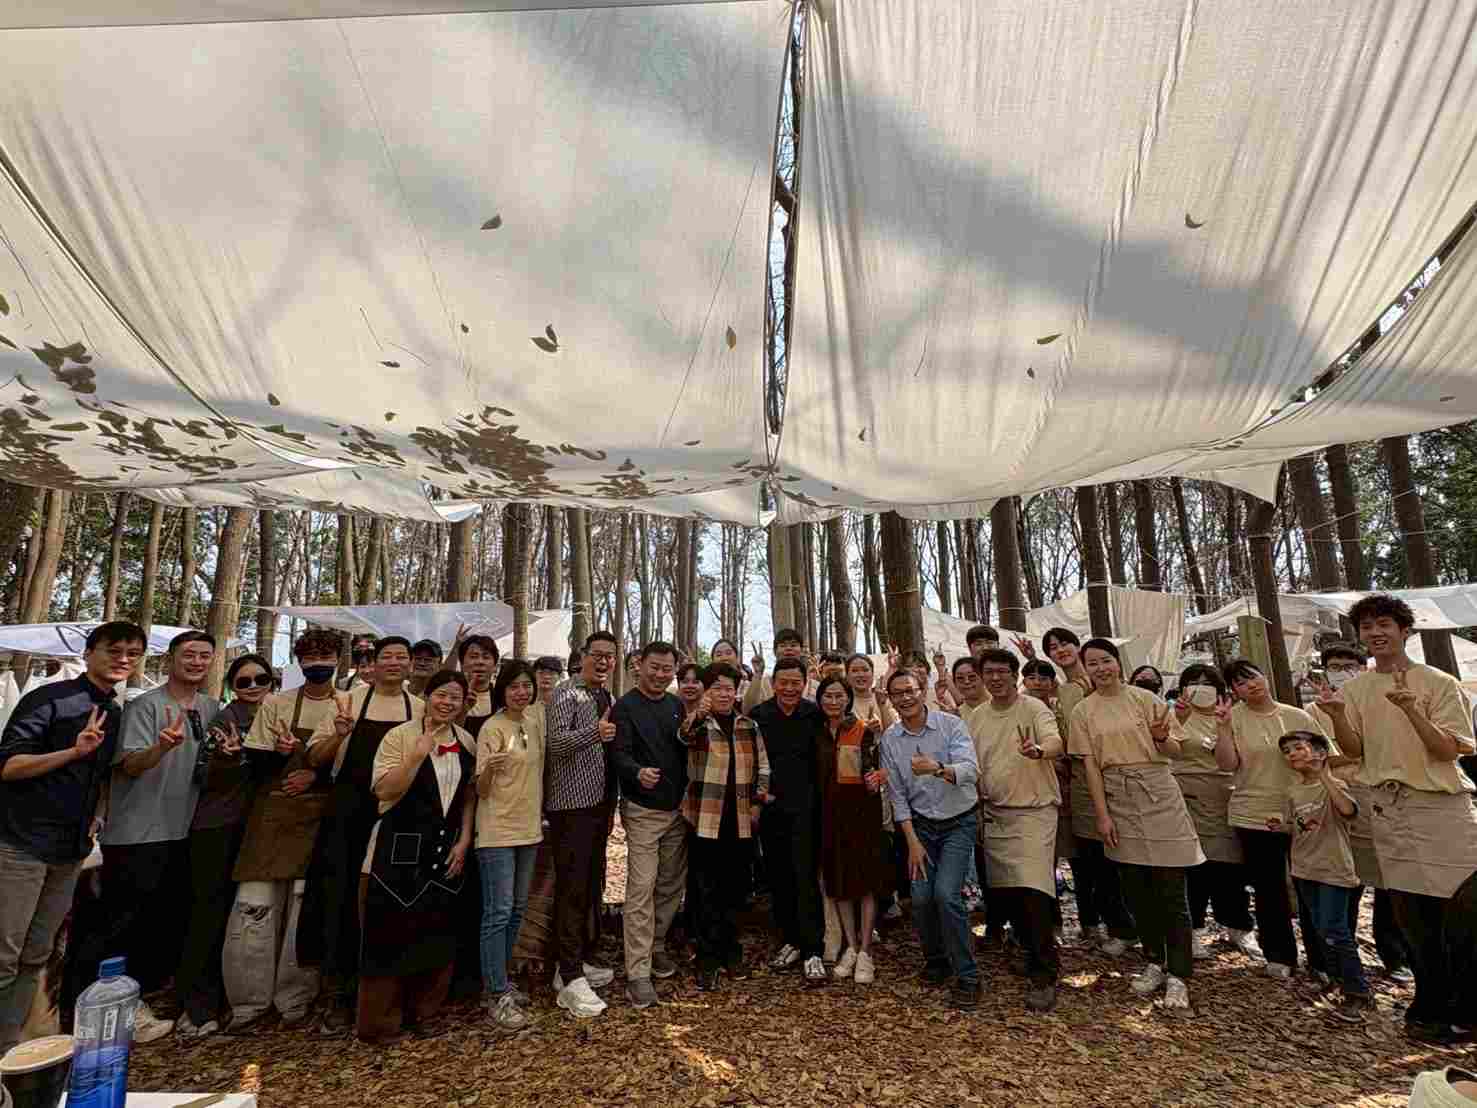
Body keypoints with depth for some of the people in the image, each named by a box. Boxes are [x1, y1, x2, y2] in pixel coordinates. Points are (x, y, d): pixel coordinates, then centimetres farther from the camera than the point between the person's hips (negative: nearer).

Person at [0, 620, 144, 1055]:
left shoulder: (117, 715, 11)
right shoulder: (49, 698, -10)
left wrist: (100, 814, 7)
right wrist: (74, 751, -26)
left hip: (71, 852, 7)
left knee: (35, 957, 13)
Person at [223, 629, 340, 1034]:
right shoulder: (275, 704, 2)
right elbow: (256, 766, 2)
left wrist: (317, 776, -12)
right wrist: (281, 752, -18)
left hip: (322, 817, 0)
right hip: (273, 814, 0)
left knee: (307, 909, 4)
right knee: (254, 905, -1)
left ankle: (296, 1000, 20)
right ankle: (250, 1002, 17)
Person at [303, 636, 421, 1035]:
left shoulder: (421, 708, 3)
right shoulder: (349, 700, -1)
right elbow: (315, 758, 0)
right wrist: (338, 734, -19)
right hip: (348, 813, -1)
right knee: (340, 899, 3)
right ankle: (336, 994, 21)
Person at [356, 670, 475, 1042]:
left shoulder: (466, 741, 5)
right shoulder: (399, 736, -9)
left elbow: (469, 796, 10)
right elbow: (384, 791, -16)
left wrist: (463, 841, 2)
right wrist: (418, 756, -26)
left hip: (446, 850, 5)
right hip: (400, 849, -4)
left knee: (437, 934, 11)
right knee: (392, 933, 3)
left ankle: (422, 1009, 30)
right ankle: (378, 1021, 20)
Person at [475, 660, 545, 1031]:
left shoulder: (537, 716, 2)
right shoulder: (492, 728, -15)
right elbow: (481, 790, -15)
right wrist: (489, 769, -35)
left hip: (529, 827, 7)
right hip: (498, 831, -7)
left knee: (518, 909, 16)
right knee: (499, 912, -3)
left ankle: (500, 980, 30)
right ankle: (497, 995, 9)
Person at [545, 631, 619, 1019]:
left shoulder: (607, 698, 14)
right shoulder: (567, 693, -10)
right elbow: (557, 742, -23)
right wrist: (594, 732, -39)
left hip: (598, 804, 8)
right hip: (571, 805, -8)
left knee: (593, 886, 15)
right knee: (572, 889, -4)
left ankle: (581, 959, 29)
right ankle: (570, 979, 4)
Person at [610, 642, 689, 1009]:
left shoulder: (677, 706, 10)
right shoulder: (625, 707, -7)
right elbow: (619, 754, -16)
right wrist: (638, 772, -35)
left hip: (677, 808, 6)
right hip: (643, 810, -6)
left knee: (672, 884, 13)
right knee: (641, 888, -6)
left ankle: (656, 947, 32)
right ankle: (637, 973, 2)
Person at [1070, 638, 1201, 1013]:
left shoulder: (1144, 699, 0)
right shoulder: (1083, 712, 1)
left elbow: (1174, 751, 1)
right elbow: (1090, 765, -2)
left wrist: (1161, 737, -22)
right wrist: (1102, 814, -7)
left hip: (1158, 797, -1)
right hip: (1118, 802, 2)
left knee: (1171, 890, -1)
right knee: (1136, 889, 11)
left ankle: (1178, 976, 9)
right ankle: (1155, 963, 27)